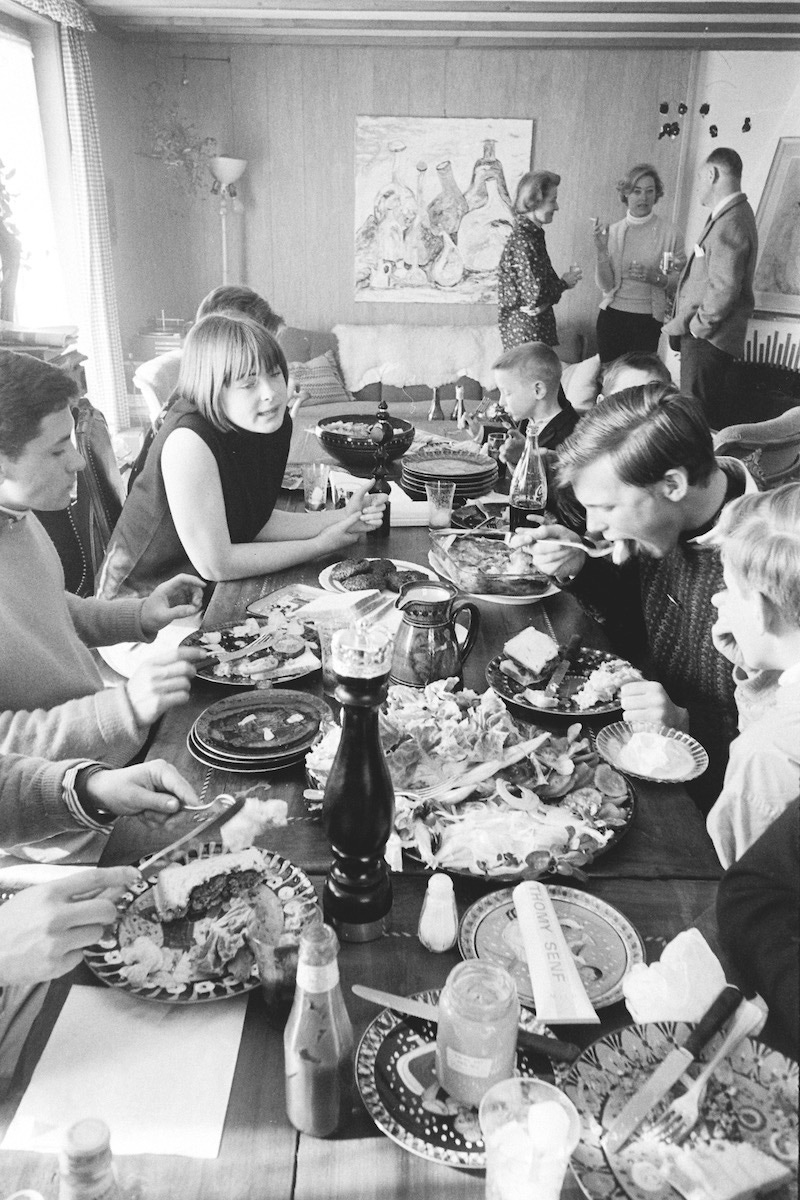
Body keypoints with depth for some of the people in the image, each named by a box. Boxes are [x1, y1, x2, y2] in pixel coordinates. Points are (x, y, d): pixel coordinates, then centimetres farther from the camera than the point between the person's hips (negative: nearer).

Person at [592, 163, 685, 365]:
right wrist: (601, 248, -13)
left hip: (648, 320, -1)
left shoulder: (670, 234, -2)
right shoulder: (612, 232, 3)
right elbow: (605, 285, -3)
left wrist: (656, 278, -17)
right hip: (611, 317, 2)